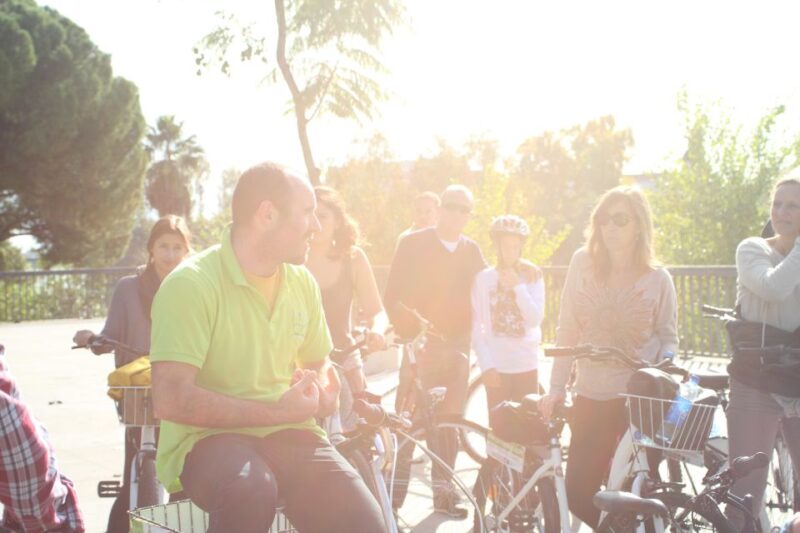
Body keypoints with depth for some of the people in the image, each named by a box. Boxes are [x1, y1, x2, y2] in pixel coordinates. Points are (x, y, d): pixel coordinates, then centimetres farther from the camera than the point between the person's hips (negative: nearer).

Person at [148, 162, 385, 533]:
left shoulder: (302, 282, 7)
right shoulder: (191, 284, -13)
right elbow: (170, 399, -20)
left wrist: (322, 391, -2)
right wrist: (276, 411, -17)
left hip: (284, 435, 5)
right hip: (207, 437, -5)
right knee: (250, 486, -38)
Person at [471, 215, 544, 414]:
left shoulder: (533, 277, 5)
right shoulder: (483, 278, -1)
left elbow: (535, 319, -5)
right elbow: (476, 327, -3)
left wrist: (518, 286, -10)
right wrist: (486, 364, -10)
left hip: (527, 366, 1)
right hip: (497, 367, -1)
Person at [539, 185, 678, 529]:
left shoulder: (658, 278, -3)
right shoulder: (583, 262, -1)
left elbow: (668, 337, 5)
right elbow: (567, 329, 2)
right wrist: (556, 387, -2)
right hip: (591, 398, 2)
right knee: (578, 494, -1)